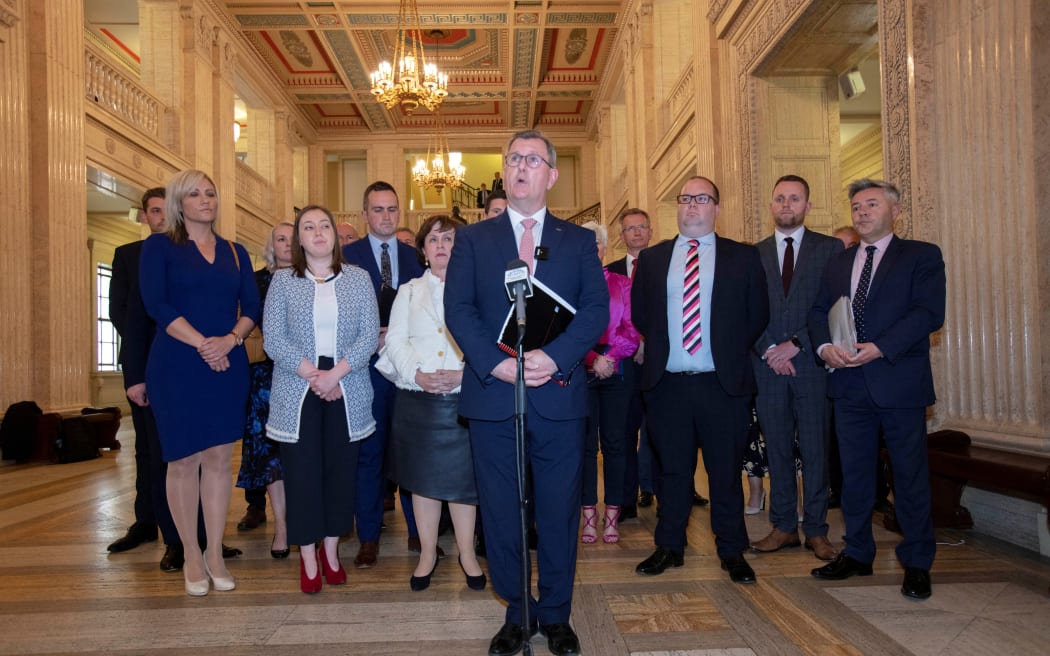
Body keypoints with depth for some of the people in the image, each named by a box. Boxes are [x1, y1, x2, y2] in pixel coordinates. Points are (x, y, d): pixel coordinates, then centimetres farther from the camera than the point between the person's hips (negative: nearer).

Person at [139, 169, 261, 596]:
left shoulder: (234, 252, 13)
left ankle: (215, 553, 17)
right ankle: (192, 557, 16)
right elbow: (156, 304, -9)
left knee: (219, 458, 6)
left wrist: (231, 339, -12)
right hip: (177, 367, -3)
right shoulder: (159, 247, 3)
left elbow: (252, 306, 7)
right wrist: (202, 344, -15)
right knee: (183, 460, 3)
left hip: (229, 366, 3)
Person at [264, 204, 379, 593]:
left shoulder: (357, 279, 6)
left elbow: (369, 335, -1)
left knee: (341, 469, 6)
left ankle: (331, 548, 21)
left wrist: (336, 373, -14)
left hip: (347, 391, 1)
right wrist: (313, 376, -13)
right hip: (297, 391, -1)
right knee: (301, 470, 2)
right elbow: (273, 339, -3)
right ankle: (308, 555, 14)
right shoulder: (283, 281, 5)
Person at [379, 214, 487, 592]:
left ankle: (466, 553, 18)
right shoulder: (409, 292, 13)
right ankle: (427, 553, 22)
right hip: (417, 400, 2)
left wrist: (464, 374, -18)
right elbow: (396, 341, 3)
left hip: (464, 398, -2)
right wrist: (418, 375, -14)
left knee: (462, 476, 3)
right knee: (423, 477, 8)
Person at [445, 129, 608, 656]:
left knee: (559, 510, 8)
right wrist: (495, 362, -15)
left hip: (559, 395, 0)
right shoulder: (473, 239, 10)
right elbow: (458, 309, 0)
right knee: (501, 512, 8)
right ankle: (517, 613, 25)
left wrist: (554, 356, -16)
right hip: (492, 395, 0)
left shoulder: (578, 241, 10)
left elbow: (597, 308, -1)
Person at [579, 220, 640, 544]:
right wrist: (592, 360, -13)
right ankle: (589, 515, 7)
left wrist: (610, 357, -12)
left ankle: (612, 516, 10)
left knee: (614, 441, 3)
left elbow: (632, 330, 2)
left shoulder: (622, 284, 9)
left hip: (617, 370, 1)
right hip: (579, 370, 0)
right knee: (585, 442, 1)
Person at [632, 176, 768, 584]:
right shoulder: (652, 259, 10)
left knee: (726, 471, 7)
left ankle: (732, 551, 21)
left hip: (724, 383, -1)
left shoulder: (742, 257, 5)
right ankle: (669, 547, 23)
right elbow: (639, 314, 15)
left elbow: (758, 315, 7)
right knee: (672, 470, 11)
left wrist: (731, 353, 5)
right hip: (667, 383, 2)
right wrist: (660, 348, 10)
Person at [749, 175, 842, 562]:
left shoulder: (830, 249, 6)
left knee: (815, 449, 2)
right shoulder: (753, 254, 12)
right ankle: (784, 527, 16)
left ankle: (816, 530, 12)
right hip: (767, 365, 2)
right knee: (777, 449, 7)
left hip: (812, 363, -2)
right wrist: (768, 350, -7)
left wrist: (796, 344, -10)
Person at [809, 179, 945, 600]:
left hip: (899, 381, -4)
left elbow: (929, 313, -11)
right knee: (855, 473, 11)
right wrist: (825, 346, -10)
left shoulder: (922, 256, 1)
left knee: (910, 474, 4)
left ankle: (917, 564, 17)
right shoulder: (837, 263, 17)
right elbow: (819, 311, 10)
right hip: (850, 384, 5)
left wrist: (879, 348, -20)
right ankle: (857, 554, 23)